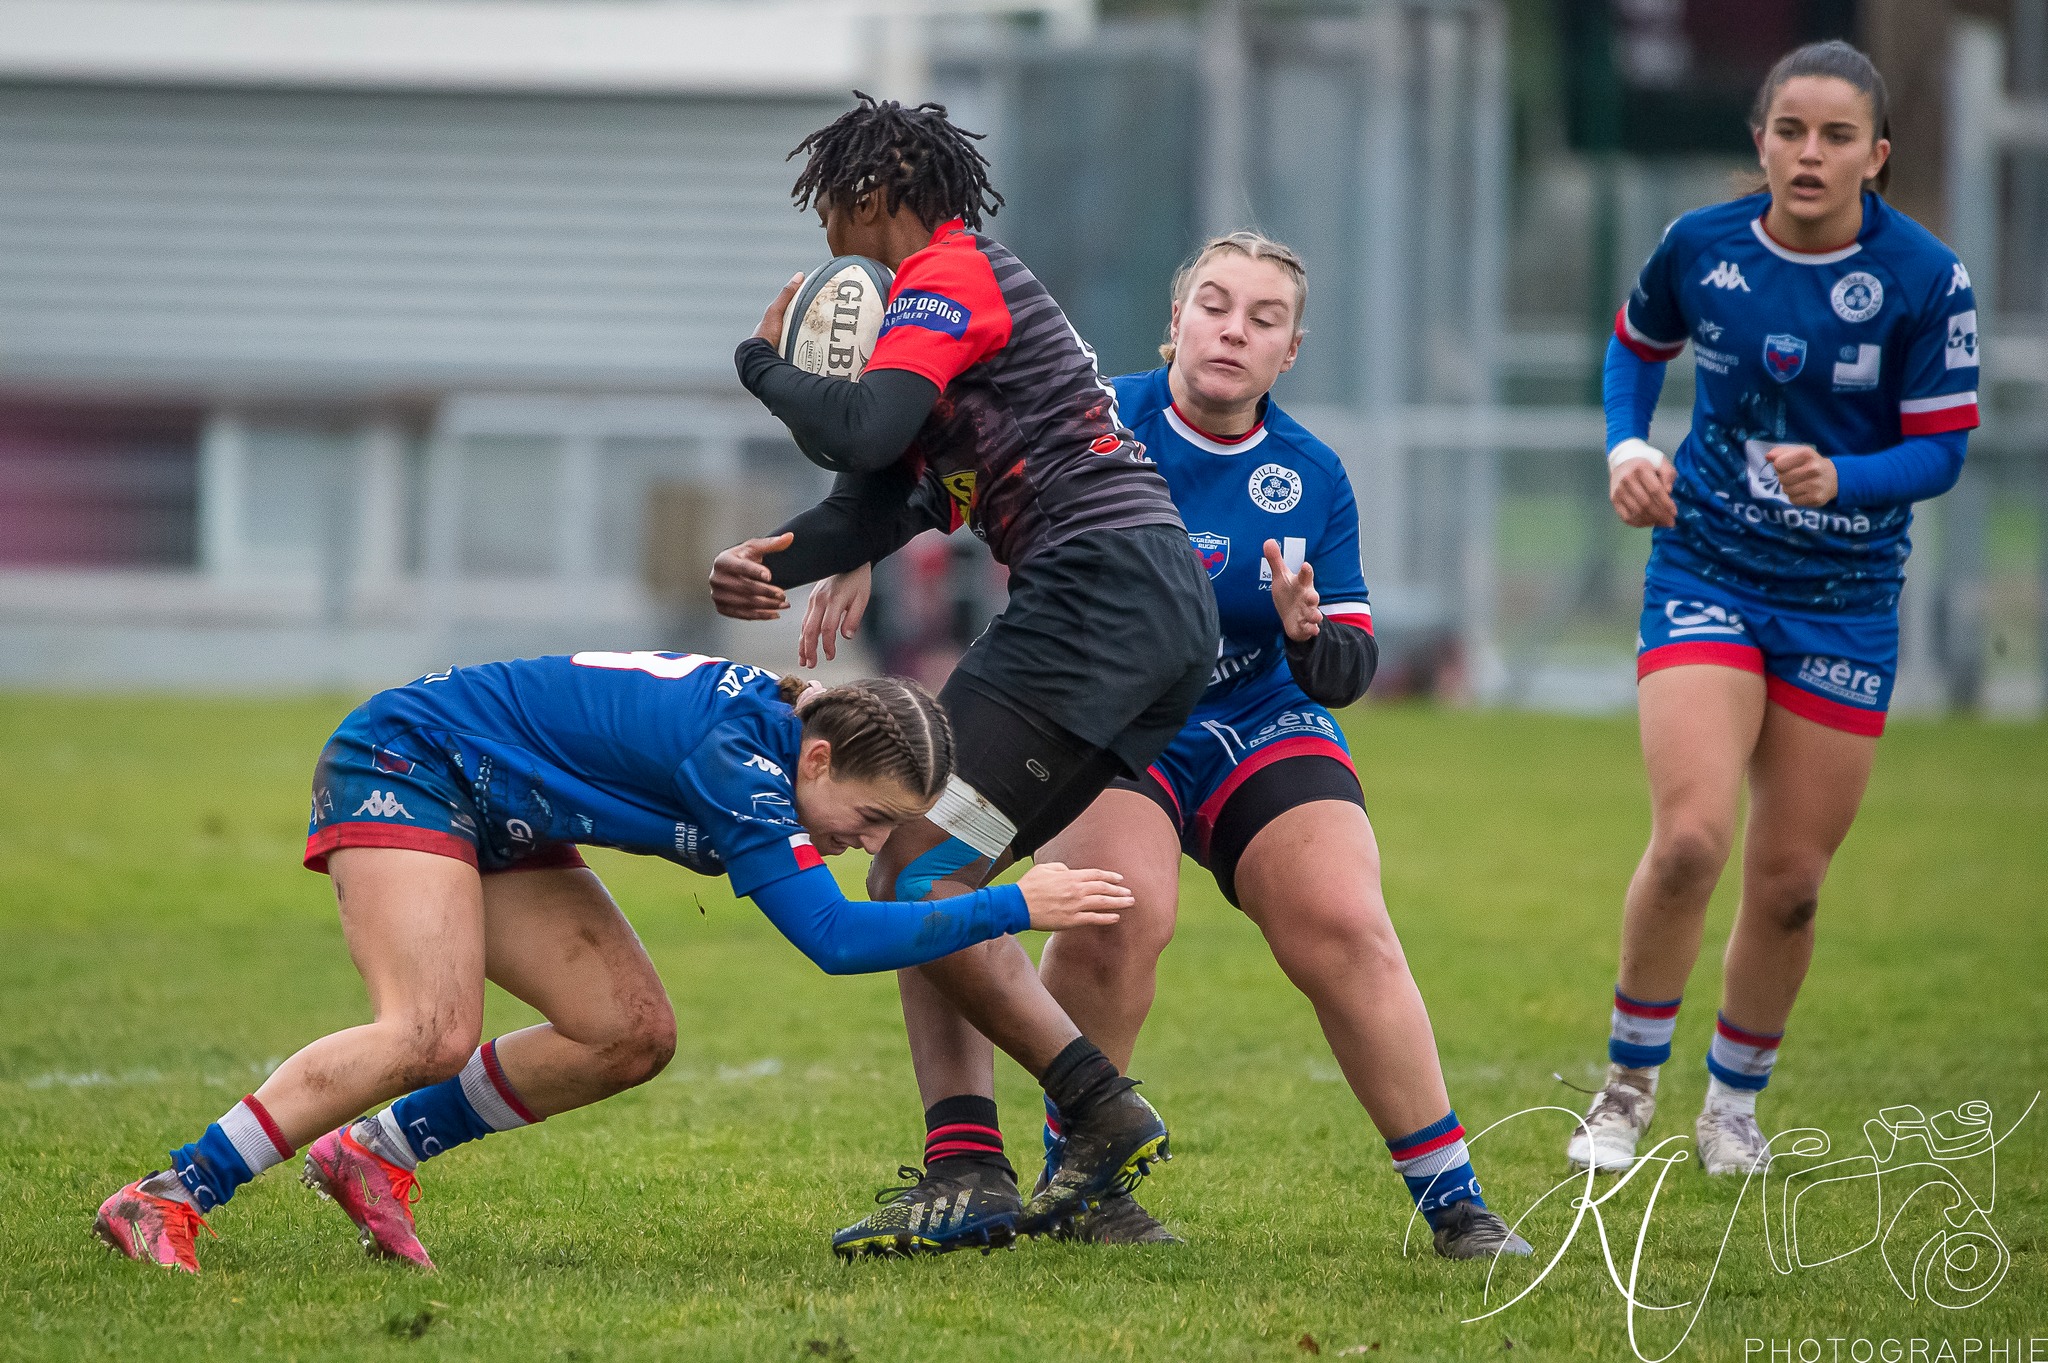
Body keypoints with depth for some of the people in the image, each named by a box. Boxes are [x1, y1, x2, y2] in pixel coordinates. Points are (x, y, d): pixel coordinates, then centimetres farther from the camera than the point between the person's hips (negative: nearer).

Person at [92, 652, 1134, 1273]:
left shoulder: (777, 727, -2)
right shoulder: (736, 752, -29)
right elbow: (833, 937, -33)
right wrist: (1015, 907, -29)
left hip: (493, 822, 9)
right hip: (400, 766, -9)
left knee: (633, 1036, -1)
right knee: (431, 1036, -28)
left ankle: (374, 1155, 9)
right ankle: (167, 1200, -23)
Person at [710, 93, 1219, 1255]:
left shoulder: (949, 278, -5)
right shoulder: (978, 286, 26)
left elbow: (861, 433, -21)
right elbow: (886, 499, 18)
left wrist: (767, 364, 0)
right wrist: (777, 562, -1)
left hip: (1101, 594, -10)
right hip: (1162, 611, 10)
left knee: (925, 883, -13)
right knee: (913, 878, 8)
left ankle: (1109, 1117, -9)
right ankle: (967, 1171, -2)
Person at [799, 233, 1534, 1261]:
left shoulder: (1313, 478, -1)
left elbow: (1350, 670, 1)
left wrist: (1310, 637, -22)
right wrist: (855, 556, -19)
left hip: (1262, 729, 3)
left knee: (1344, 933, -17)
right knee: (1120, 910, -30)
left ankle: (1453, 1202, -6)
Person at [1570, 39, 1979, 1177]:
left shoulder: (1927, 280, -11)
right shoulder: (1698, 248, -6)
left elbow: (1939, 450, -8)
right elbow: (1636, 344, 15)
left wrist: (1839, 478, -27)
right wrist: (1627, 446, -3)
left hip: (1845, 600, 0)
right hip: (1705, 572, 0)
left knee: (1789, 881, 4)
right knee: (1689, 836, -19)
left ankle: (1734, 1103, 27)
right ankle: (1627, 1087, 1)